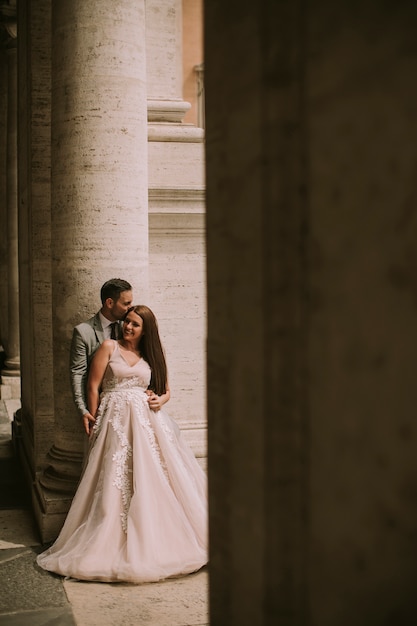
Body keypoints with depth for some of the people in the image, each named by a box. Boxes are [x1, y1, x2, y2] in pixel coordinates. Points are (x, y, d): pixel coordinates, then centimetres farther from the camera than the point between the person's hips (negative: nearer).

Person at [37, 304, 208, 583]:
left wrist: (160, 400, -3)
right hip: (116, 421, -3)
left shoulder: (151, 356, 15)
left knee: (151, 481, -2)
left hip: (147, 421, 3)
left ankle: (155, 542, 7)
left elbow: (166, 390, 20)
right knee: (116, 484, -6)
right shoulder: (109, 347, 5)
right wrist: (95, 424, 0)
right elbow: (93, 386, 2)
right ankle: (113, 544, 2)